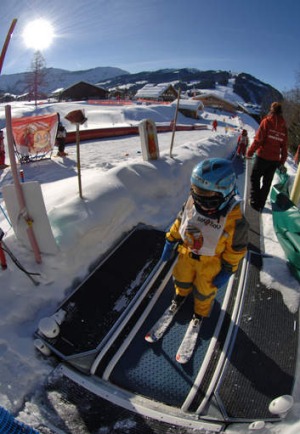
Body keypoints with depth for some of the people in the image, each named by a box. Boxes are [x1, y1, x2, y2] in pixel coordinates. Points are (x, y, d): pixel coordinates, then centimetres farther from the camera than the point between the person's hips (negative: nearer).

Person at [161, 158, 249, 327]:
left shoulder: (234, 219, -34)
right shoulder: (192, 202, -22)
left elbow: (236, 249, -18)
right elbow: (180, 221, -4)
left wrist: (227, 272, -10)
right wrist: (170, 243, 4)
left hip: (210, 262, -3)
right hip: (187, 253, 4)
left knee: (204, 291, 21)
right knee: (182, 279, 28)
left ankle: (201, 312, 55)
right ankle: (182, 294, 63)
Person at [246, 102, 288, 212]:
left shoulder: (266, 122, -7)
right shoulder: (284, 127, 7)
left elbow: (258, 139, -13)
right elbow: (284, 146, 8)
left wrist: (250, 152, -3)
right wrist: (282, 161, 16)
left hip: (263, 157, -4)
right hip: (275, 160, 5)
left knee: (255, 179, 8)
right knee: (267, 182, 13)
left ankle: (255, 202, 1)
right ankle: (261, 205, 20)